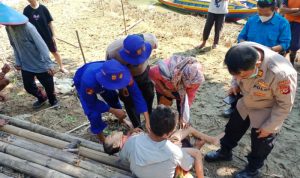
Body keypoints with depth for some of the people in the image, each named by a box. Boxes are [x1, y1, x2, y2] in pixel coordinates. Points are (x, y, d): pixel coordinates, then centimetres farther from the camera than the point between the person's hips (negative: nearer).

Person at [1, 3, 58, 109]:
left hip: (40, 64, -6)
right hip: (26, 65, 7)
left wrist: (48, 64, -22)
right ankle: (42, 98, 43)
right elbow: (14, 46, 12)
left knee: (48, 85, 9)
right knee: (28, 86, 15)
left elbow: (41, 46, -22)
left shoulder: (27, 27, -23)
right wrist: (18, 62, 11)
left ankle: (53, 101, 37)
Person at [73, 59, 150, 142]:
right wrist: (114, 111, -27)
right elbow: (91, 103, -29)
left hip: (102, 83, 3)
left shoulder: (121, 73, -40)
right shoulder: (88, 81, -47)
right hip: (82, 84, -3)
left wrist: (148, 120, -39)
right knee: (94, 114, -15)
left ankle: (121, 119, 44)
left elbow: (136, 93, -35)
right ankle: (101, 137, 15)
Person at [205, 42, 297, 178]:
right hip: (246, 103, 5)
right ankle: (225, 152, 50)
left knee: (260, 144, 16)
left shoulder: (281, 73, -42)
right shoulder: (243, 52, -27)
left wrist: (269, 126, -15)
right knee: (233, 128, 23)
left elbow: (285, 104, -24)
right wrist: (235, 84, -16)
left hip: (267, 112, -5)